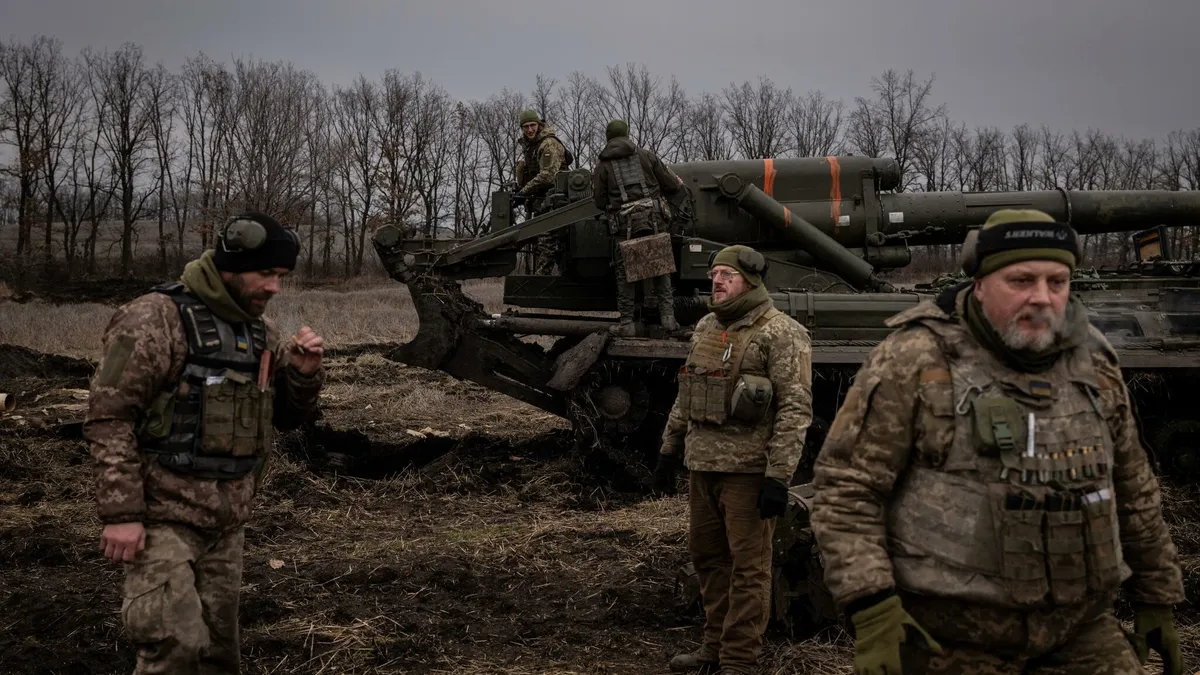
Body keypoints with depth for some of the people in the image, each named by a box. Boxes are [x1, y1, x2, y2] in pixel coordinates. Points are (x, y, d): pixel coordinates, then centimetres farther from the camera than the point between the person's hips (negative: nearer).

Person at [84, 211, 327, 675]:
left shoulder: (261, 333, 9)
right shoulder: (156, 318, -13)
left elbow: (286, 417, 16)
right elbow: (109, 416, -15)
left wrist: (305, 374, -6)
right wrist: (120, 513, -20)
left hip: (227, 521, 7)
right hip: (164, 516, -7)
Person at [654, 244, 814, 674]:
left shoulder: (780, 334, -10)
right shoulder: (705, 328, 13)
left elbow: (795, 409, -15)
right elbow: (685, 396, 21)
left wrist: (778, 476, -20)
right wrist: (669, 452, 19)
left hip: (748, 469, -8)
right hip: (702, 465, 8)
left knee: (748, 566, 0)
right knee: (707, 556, 16)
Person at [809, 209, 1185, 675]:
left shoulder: (1094, 365, 6)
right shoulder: (916, 362, -12)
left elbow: (1133, 491, 17)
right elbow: (846, 486, -13)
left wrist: (1157, 598, 20)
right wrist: (872, 612, -21)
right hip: (951, 637, -4)